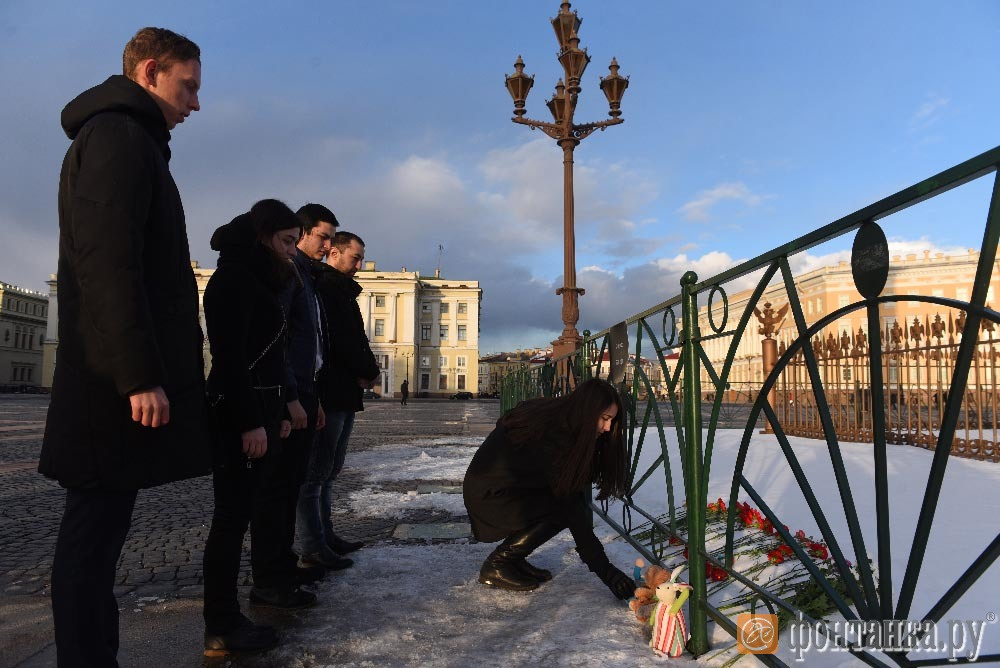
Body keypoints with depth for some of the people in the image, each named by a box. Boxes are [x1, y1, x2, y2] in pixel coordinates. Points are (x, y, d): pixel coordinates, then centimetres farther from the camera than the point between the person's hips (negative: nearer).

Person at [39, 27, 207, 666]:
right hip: (120, 383, -10)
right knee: (95, 532, -3)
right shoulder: (119, 135, -7)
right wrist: (140, 375, -22)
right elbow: (108, 262, -19)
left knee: (99, 530, 12)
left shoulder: (124, 139, 24)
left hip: (113, 381, 10)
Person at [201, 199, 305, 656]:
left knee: (270, 498, 19)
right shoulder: (234, 278, -12)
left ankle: (268, 579, 36)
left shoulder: (261, 281, 17)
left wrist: (280, 411, 16)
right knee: (234, 511, -6)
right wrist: (250, 423, -23)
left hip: (263, 409, 10)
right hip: (238, 414, -10)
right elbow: (229, 356, -20)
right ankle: (221, 627, 3)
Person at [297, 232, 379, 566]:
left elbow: (355, 340, 19)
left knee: (329, 472, 14)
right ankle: (313, 547, 1)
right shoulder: (322, 287, -8)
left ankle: (325, 536, 22)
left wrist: (365, 372, 0)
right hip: (328, 395, -10)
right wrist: (368, 372, -5)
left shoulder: (344, 293, 23)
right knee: (317, 472, -5)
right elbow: (337, 339, -17)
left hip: (344, 396, 10)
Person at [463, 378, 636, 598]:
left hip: (513, 487, 9)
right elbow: (569, 504, -29)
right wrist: (604, 569, -26)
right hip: (488, 496, -9)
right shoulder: (552, 437, -29)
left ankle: (513, 558, 6)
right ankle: (496, 566, -9)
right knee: (565, 508, -21)